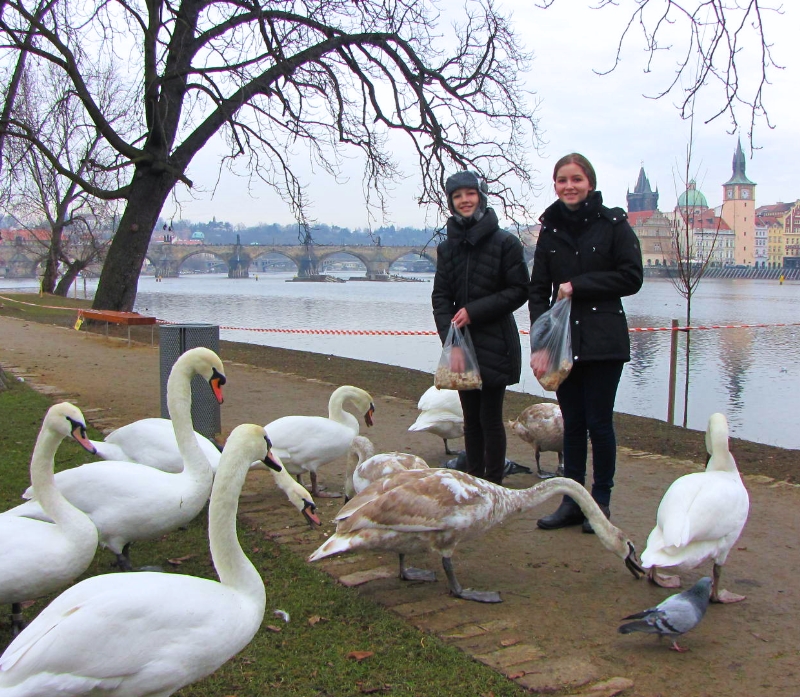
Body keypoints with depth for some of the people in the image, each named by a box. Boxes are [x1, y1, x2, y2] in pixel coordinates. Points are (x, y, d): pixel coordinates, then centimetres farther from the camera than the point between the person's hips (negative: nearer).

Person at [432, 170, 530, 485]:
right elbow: (440, 297, 2)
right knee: (471, 419, 11)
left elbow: (519, 291, -7)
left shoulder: (505, 243, -6)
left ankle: (494, 484, 10)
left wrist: (474, 311, -14)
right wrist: (452, 343, -11)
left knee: (490, 418, -2)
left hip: (495, 344, -4)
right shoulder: (447, 248, 7)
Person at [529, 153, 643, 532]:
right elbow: (538, 291, 5)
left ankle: (601, 501, 16)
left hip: (603, 341, -3)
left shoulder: (613, 224, -2)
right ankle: (572, 501, 18)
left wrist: (578, 285, -11)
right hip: (563, 340, 4)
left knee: (598, 422, 1)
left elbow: (631, 277, -6)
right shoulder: (550, 229, 8)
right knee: (572, 423, 9)